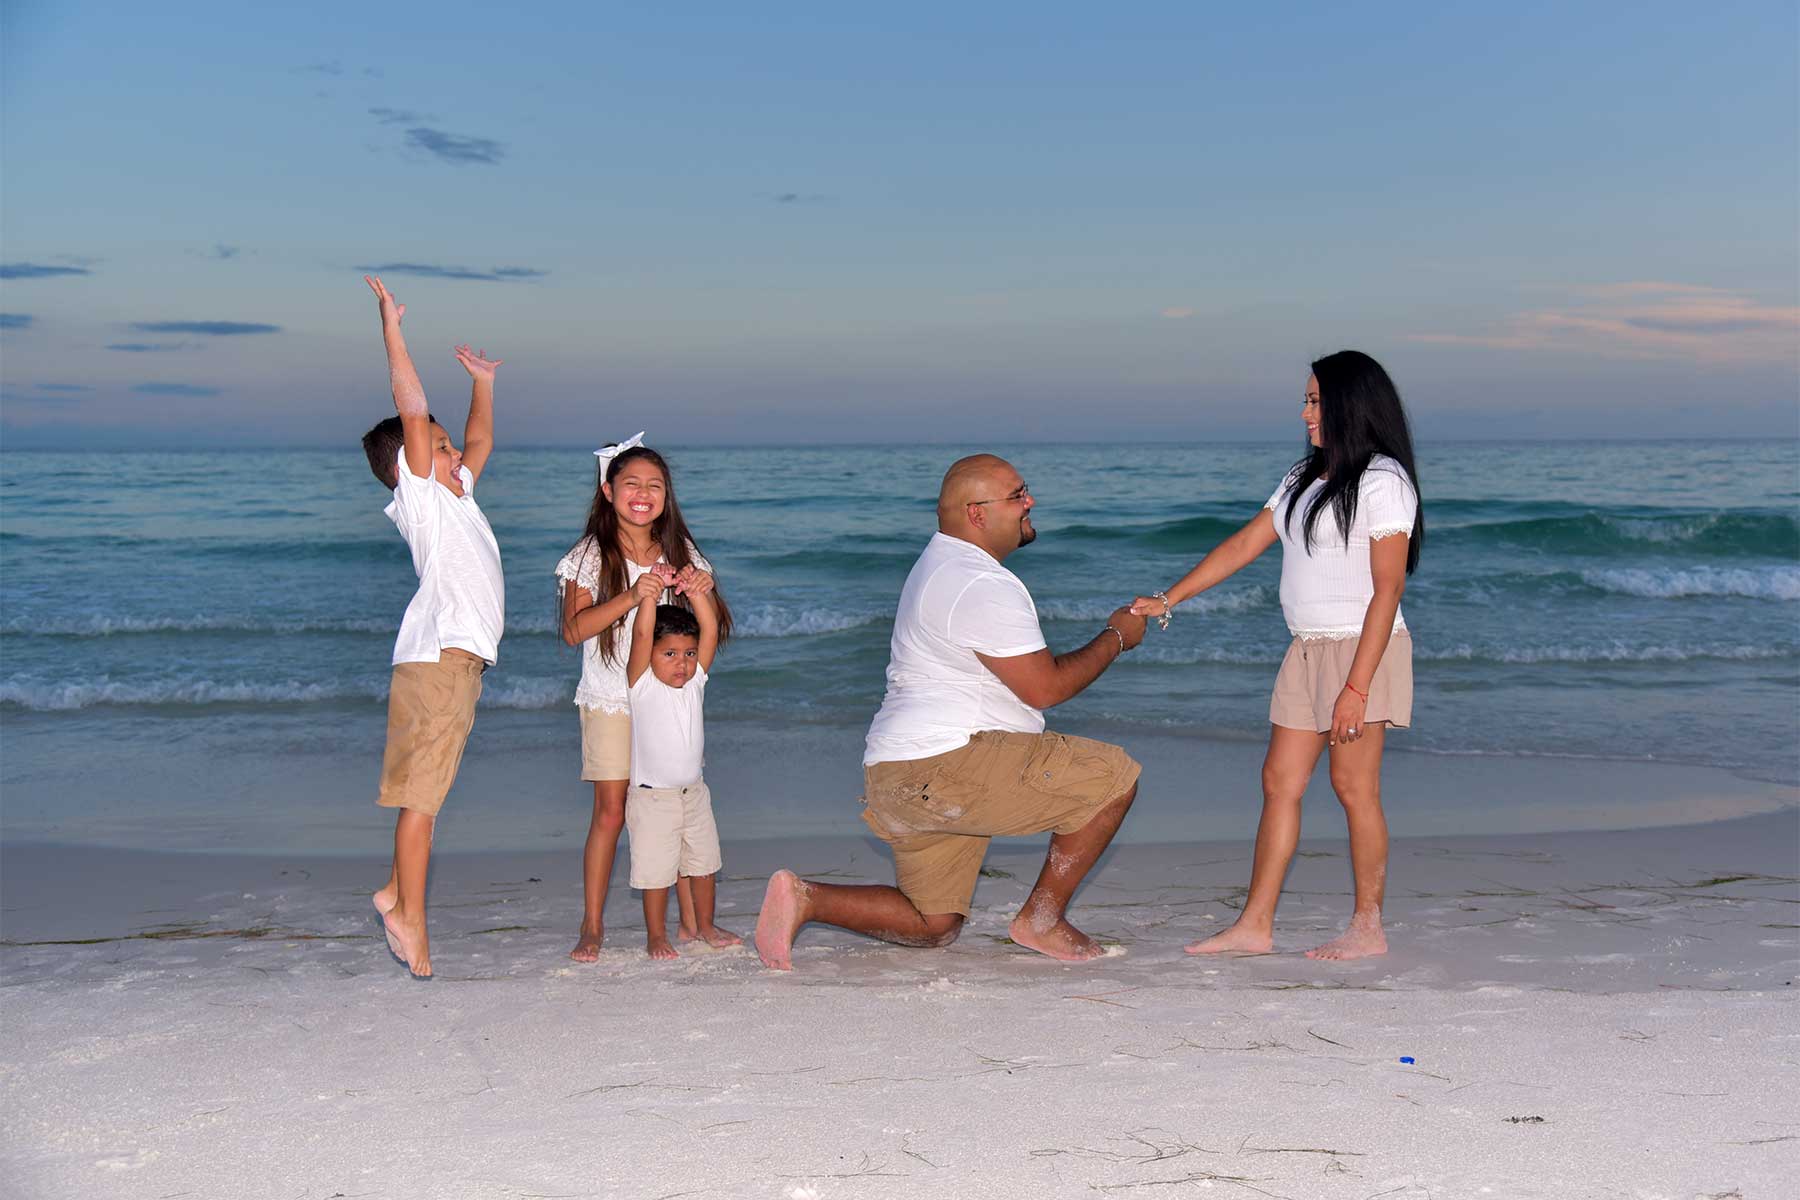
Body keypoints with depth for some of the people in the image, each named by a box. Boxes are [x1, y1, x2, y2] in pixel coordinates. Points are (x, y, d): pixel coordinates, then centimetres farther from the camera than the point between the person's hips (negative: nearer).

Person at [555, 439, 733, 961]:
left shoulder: (681, 552, 6)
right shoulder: (591, 555, -4)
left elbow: (715, 620, 5)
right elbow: (574, 629, -15)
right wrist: (634, 595, -25)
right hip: (611, 701, -3)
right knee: (611, 810, -4)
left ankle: (692, 921, 12)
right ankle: (592, 927, 6)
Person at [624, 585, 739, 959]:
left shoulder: (695, 682, 1)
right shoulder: (642, 684, -11)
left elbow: (710, 631, -11)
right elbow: (641, 635, -26)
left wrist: (697, 591, -23)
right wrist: (649, 594, -36)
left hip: (694, 792, 5)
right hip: (652, 797, -5)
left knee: (704, 864, 14)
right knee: (656, 871, 0)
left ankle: (705, 926, 30)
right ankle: (656, 935, 15)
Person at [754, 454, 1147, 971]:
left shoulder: (939, 564, 21)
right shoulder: (982, 586, -15)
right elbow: (1044, 687, -13)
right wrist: (1116, 637, 0)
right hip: (943, 766, -11)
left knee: (931, 926, 18)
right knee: (1113, 776, -10)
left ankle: (803, 897, 4)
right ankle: (1042, 919, -2)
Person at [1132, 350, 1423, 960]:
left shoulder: (1382, 482, -11)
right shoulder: (1303, 477, 15)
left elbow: (1387, 590, -16)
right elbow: (1244, 545, 17)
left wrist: (1356, 687, -21)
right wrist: (1168, 600, 11)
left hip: (1360, 649, -8)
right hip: (1307, 651, 8)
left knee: (1354, 787, -3)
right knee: (1280, 781, 6)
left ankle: (1368, 927, 8)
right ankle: (1254, 925, 9)